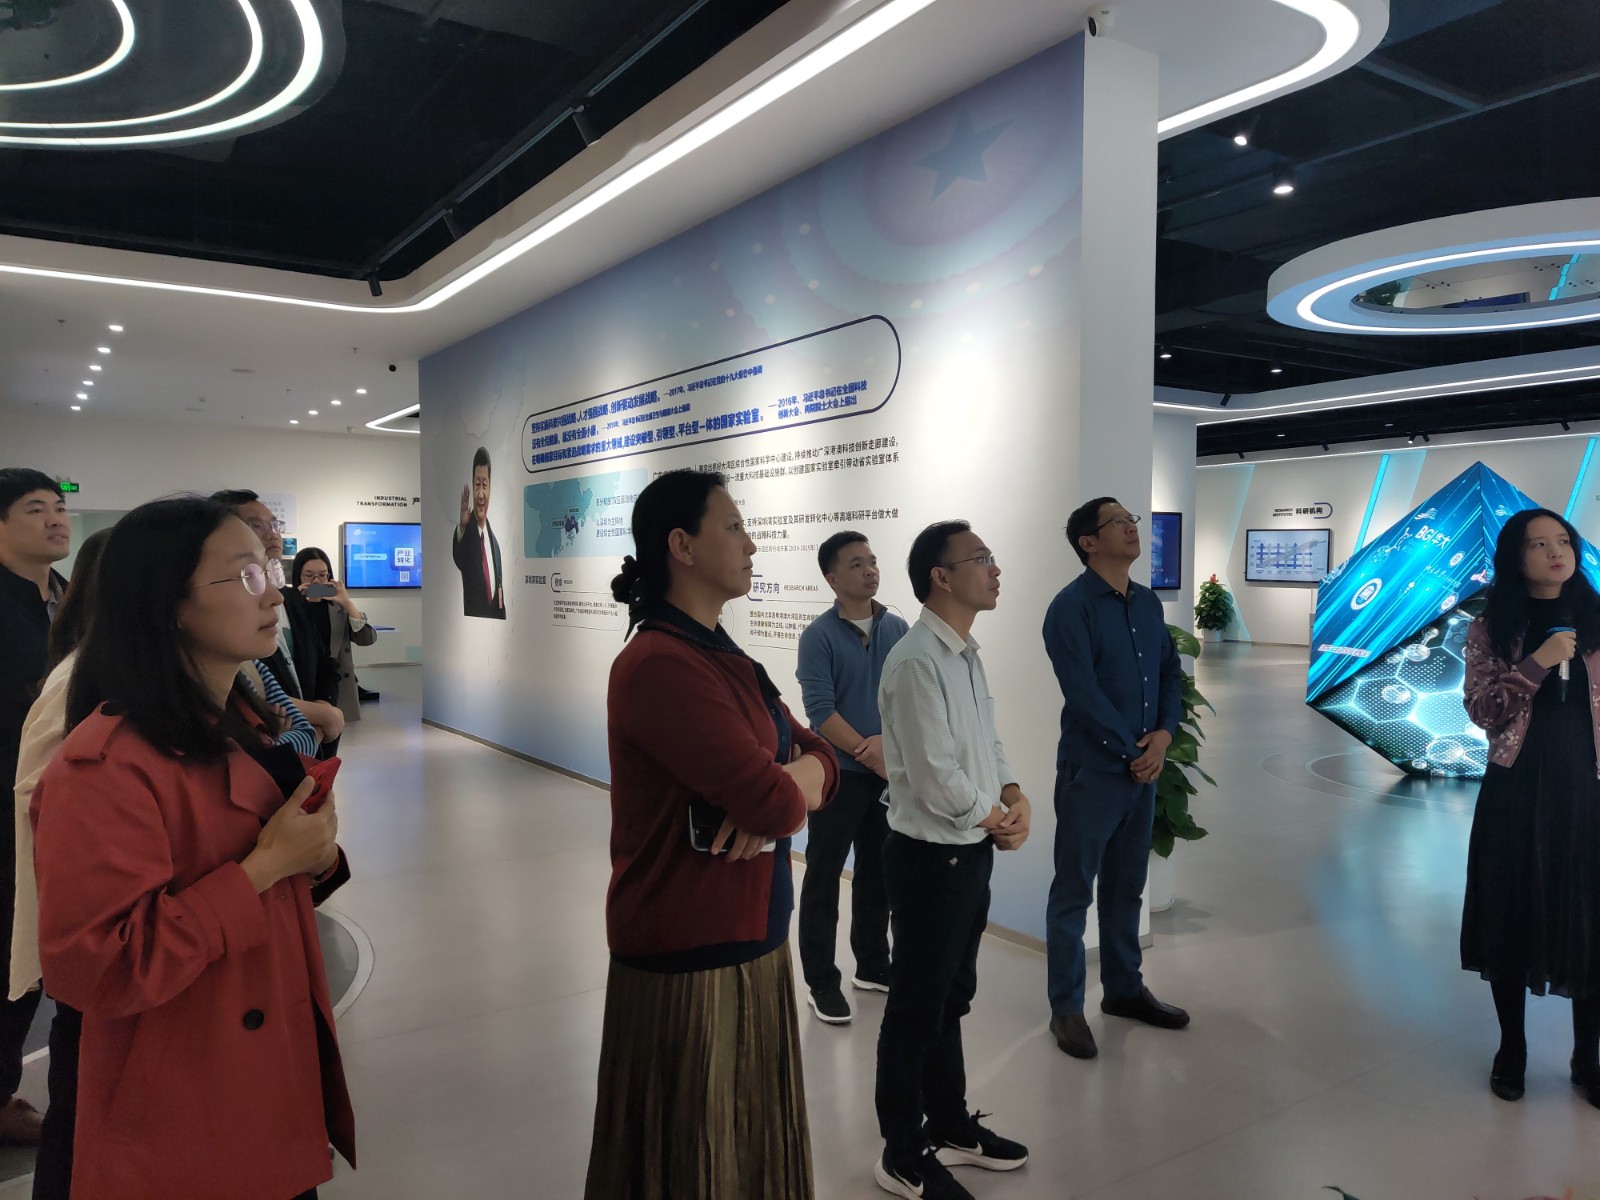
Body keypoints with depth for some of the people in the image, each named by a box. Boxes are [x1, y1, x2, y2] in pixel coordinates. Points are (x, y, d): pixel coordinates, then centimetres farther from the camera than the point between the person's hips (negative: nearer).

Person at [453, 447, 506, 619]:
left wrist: (501, 592, -2)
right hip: (472, 617, -4)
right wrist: (461, 526, -43)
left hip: (495, 619, 5)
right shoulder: (466, 530, -6)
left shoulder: (495, 541, 11)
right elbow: (457, 557, -27)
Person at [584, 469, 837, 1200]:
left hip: (750, 943, 9)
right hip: (688, 960, -9)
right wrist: (785, 787, -4)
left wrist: (786, 783, -14)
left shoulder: (726, 658, 9)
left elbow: (819, 760, 8)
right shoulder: (660, 665, -22)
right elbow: (775, 803, -27)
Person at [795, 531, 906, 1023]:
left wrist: (891, 740, -15)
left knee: (878, 872, 16)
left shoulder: (898, 629, 3)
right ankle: (820, 980, 15)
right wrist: (869, 752, -19)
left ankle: (873, 965, 31)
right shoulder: (819, 636, -10)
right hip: (837, 773, -4)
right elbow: (820, 709, -16)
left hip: (889, 773, 5)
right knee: (824, 878, 4)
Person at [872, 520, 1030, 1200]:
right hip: (931, 857, -9)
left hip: (973, 850, 9)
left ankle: (949, 1125, 42)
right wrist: (996, 818, -8)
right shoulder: (917, 662, -22)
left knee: (951, 998, 23)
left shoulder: (967, 655, 8)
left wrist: (1016, 797, -3)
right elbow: (936, 779, -24)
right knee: (917, 1009, 7)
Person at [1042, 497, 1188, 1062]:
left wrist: (1164, 734, -4)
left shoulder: (1148, 602, 10)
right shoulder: (1071, 607, -13)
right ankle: (1066, 1009, 14)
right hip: (1091, 771, -7)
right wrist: (1132, 750, -12)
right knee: (1074, 892, 3)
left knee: (1126, 887, 19)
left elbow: (1170, 672, 12)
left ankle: (1124, 989, 34)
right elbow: (1083, 694, -18)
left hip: (1143, 768, 7)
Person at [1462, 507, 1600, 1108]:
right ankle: (1511, 1049, 24)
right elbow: (1480, 710, -9)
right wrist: (1536, 663, -21)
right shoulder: (1491, 628, -2)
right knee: (1513, 920, 7)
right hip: (1516, 792, -1)